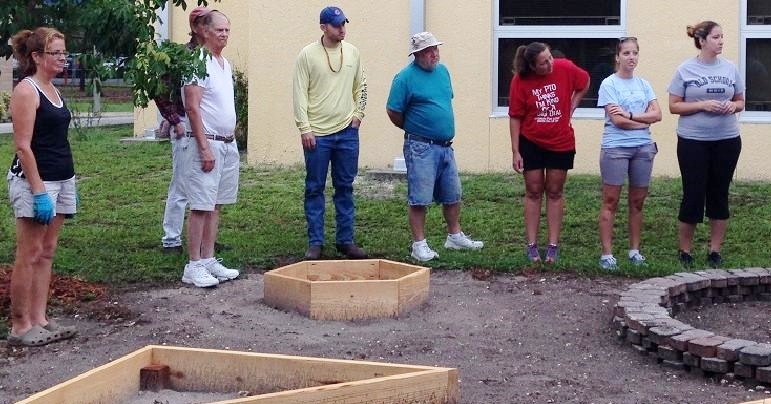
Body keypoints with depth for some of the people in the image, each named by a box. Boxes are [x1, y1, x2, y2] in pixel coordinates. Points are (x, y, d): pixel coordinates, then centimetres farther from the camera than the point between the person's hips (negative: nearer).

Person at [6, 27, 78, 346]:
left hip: (61, 180, 9)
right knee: (29, 256, -4)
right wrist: (39, 191, -20)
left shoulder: (53, 90, 14)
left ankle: (39, 320, 15)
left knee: (47, 253, 9)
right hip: (33, 180, -9)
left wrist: (69, 183, 18)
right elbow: (23, 146, -16)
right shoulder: (26, 90, -11)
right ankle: (19, 326, 2)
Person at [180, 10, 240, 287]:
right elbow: (192, 108, -17)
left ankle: (209, 260, 16)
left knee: (216, 205, 10)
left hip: (228, 143, 8)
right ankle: (193, 266, -2)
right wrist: (205, 148, -20)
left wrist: (231, 141, 16)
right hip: (206, 143, -8)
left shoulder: (226, 63, 14)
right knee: (201, 206, -6)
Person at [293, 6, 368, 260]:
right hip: (317, 134, -3)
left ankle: (345, 240, 16)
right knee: (315, 189, 2)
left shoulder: (352, 52, 7)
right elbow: (300, 94, -6)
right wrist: (304, 129, -10)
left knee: (345, 188, 8)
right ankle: (315, 243, 9)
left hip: (347, 132, 3)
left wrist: (358, 114, 6)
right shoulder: (307, 55, -5)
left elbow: (361, 86, 17)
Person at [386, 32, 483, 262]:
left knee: (452, 196, 15)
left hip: (446, 146, 7)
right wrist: (414, 129, 4)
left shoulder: (442, 71, 11)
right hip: (421, 148, -7)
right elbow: (394, 113, -9)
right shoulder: (405, 77, -11)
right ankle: (419, 245, 5)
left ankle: (455, 236, 30)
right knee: (419, 199, -3)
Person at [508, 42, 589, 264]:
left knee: (554, 192, 8)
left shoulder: (565, 68, -14)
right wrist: (515, 151, -10)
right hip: (531, 143, -1)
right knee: (533, 192, 6)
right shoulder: (520, 81, -16)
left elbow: (584, 83, 8)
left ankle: (553, 245, 12)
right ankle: (532, 245, 11)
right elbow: (515, 117, -10)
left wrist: (571, 106, 0)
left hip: (561, 143, 1)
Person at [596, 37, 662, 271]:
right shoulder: (609, 84, -4)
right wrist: (644, 121, -3)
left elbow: (657, 114, 1)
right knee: (611, 201, -3)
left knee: (637, 201, 10)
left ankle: (635, 250, 20)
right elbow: (617, 120, -12)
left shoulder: (644, 84, 11)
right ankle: (606, 254, 0)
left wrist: (630, 115, -11)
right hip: (615, 148, -5)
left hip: (643, 148, 5)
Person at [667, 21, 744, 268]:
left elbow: (740, 102, 14)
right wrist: (703, 105, -16)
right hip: (693, 142, -3)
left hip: (727, 141, 3)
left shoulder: (730, 69, 5)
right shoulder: (685, 70, -3)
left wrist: (733, 106, -9)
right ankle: (685, 252, 13)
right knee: (693, 195, -1)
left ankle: (715, 251, 17)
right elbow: (674, 106, -3)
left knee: (719, 195, 8)